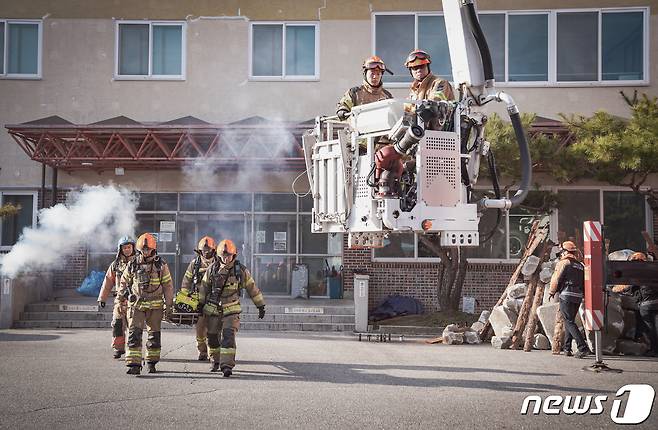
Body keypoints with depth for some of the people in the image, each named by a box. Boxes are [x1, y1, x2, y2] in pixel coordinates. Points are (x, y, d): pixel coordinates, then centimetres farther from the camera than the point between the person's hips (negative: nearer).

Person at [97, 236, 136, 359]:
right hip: (120, 299, 2)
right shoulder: (115, 264, 11)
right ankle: (118, 348, 10)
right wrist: (102, 298, 10)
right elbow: (108, 281, 12)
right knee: (117, 324, -1)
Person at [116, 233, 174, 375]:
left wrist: (168, 304, 2)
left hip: (155, 306, 0)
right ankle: (134, 365, -13)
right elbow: (124, 282, 16)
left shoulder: (161, 265, 0)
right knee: (134, 334, -10)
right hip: (136, 305, 0)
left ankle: (152, 363, 23)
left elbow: (168, 285, 4)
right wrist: (119, 298, 12)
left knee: (154, 335, 8)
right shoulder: (133, 265, 3)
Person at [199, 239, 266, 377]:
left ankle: (227, 365, -20)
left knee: (229, 336, -17)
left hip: (231, 310, -3)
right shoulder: (212, 269, -3)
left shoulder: (241, 270, -6)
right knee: (212, 337, 11)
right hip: (213, 309, 3)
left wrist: (261, 306, 6)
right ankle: (216, 362, 32)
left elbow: (252, 288, 3)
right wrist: (201, 303, 17)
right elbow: (204, 286, 12)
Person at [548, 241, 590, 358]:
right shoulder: (580, 266, 16)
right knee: (569, 321, 18)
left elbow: (556, 279, -4)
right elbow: (584, 283, 15)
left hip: (566, 296, -7)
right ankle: (567, 348, 19)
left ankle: (583, 347, -19)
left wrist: (552, 292, 8)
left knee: (569, 322, -8)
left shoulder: (564, 263, -5)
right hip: (578, 297, 7)